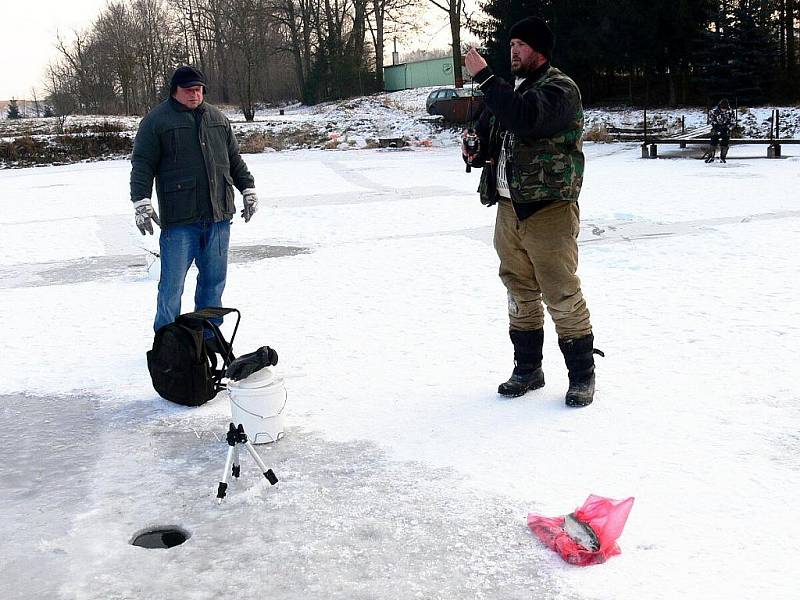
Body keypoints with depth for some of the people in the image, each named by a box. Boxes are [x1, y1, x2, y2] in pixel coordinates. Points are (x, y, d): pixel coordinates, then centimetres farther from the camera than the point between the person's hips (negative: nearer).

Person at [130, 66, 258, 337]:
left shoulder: (217, 118, 16)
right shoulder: (156, 121, 0)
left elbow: (234, 159, 24)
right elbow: (142, 165, -4)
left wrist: (248, 189, 19)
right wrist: (141, 202, -13)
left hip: (218, 215, 5)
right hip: (179, 218, -5)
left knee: (214, 279, 11)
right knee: (172, 284, -3)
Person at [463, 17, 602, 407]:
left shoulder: (560, 89, -9)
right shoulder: (509, 90, 16)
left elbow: (526, 117, -29)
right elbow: (491, 142, 25)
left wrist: (483, 77, -24)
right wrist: (477, 152, 1)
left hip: (548, 210, -8)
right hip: (508, 207, 8)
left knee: (562, 295, -5)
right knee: (520, 292, 13)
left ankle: (582, 375, 8)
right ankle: (527, 370, 25)